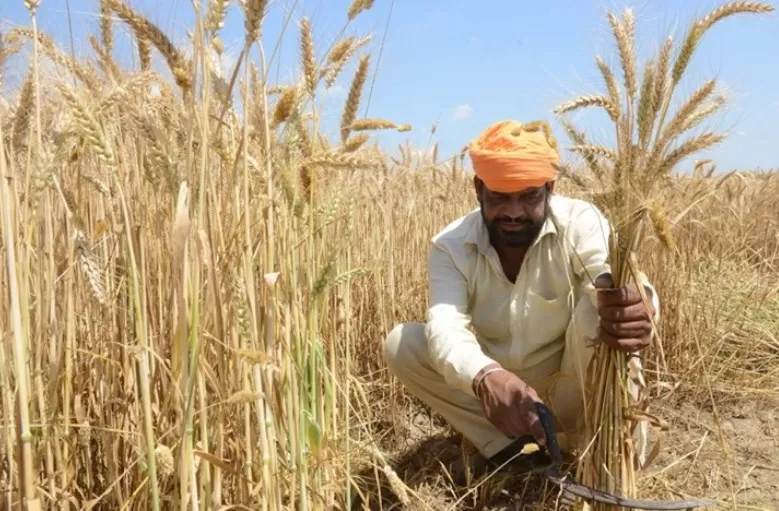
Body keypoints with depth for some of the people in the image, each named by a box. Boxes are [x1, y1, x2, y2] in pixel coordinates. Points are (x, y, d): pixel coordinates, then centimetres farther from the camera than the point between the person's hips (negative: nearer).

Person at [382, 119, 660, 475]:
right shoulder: (451, 245, -17)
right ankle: (504, 446, -12)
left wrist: (638, 307, -66)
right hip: (497, 386, 3)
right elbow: (446, 328, -33)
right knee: (400, 343, -18)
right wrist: (486, 378, -56)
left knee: (599, 306, -31)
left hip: (569, 388, -2)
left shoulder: (579, 222, -20)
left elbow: (625, 284, -39)